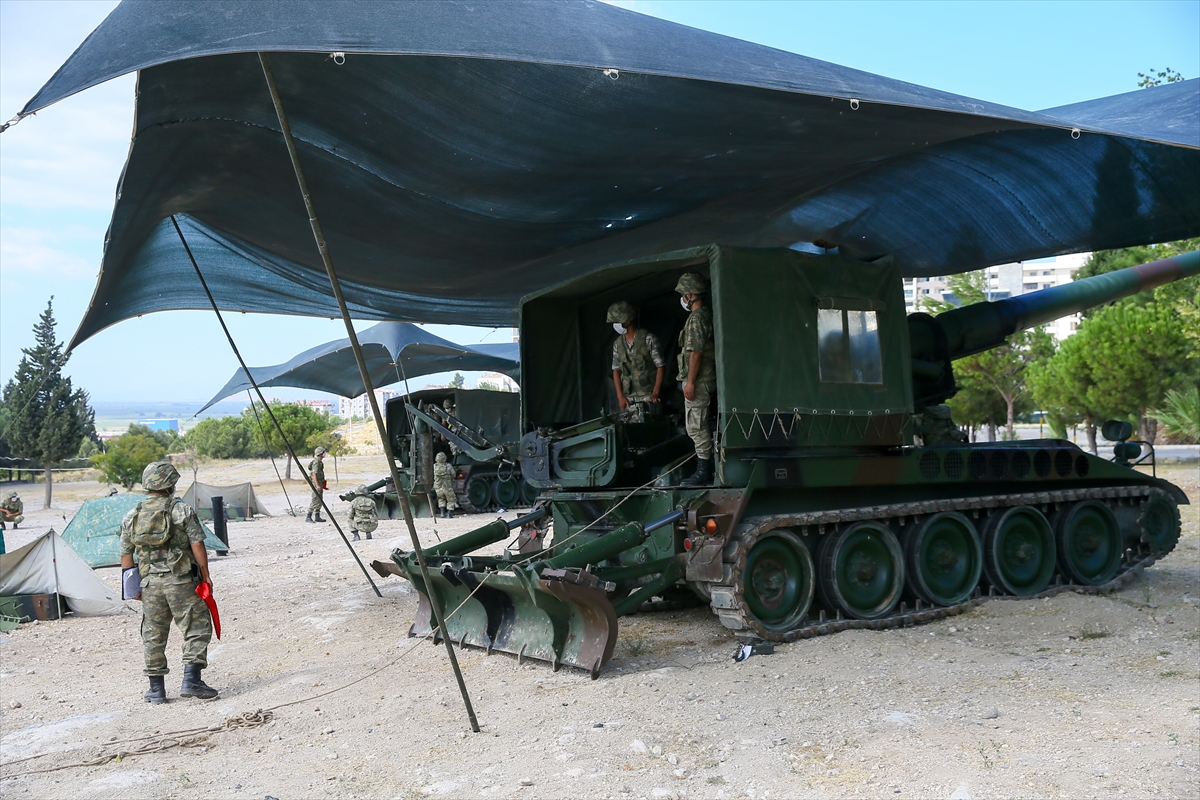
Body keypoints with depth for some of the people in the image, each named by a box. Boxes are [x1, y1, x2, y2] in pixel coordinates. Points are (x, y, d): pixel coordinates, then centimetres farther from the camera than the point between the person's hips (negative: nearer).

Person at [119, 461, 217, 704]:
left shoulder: (131, 517, 9)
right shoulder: (183, 510, -5)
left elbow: (126, 555, 11)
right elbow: (197, 545, -8)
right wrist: (206, 575, 1)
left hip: (150, 584, 5)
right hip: (181, 582, -4)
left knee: (153, 636, 12)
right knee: (197, 629, 2)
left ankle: (156, 689, 17)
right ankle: (191, 681, -6)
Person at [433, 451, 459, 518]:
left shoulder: (434, 466, -10)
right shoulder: (448, 466, -14)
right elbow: (453, 475, 1)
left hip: (438, 489, 2)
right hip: (448, 488, -2)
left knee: (441, 498, 29)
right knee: (451, 500, 20)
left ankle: (442, 513, 16)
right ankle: (449, 514, 11)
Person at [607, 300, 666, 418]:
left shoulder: (648, 339, -10)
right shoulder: (617, 343, 6)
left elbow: (661, 367, -8)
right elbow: (616, 370, 11)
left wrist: (655, 393, -16)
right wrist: (620, 396, 0)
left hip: (648, 396, -4)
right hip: (628, 398, 4)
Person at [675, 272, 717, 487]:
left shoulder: (697, 318, -15)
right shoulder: (706, 314, 16)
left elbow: (696, 352, -21)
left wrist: (690, 382, -21)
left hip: (698, 381, -10)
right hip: (707, 380, 10)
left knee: (696, 427, -7)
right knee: (701, 427, 14)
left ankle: (703, 472, -5)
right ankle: (707, 469, 18)